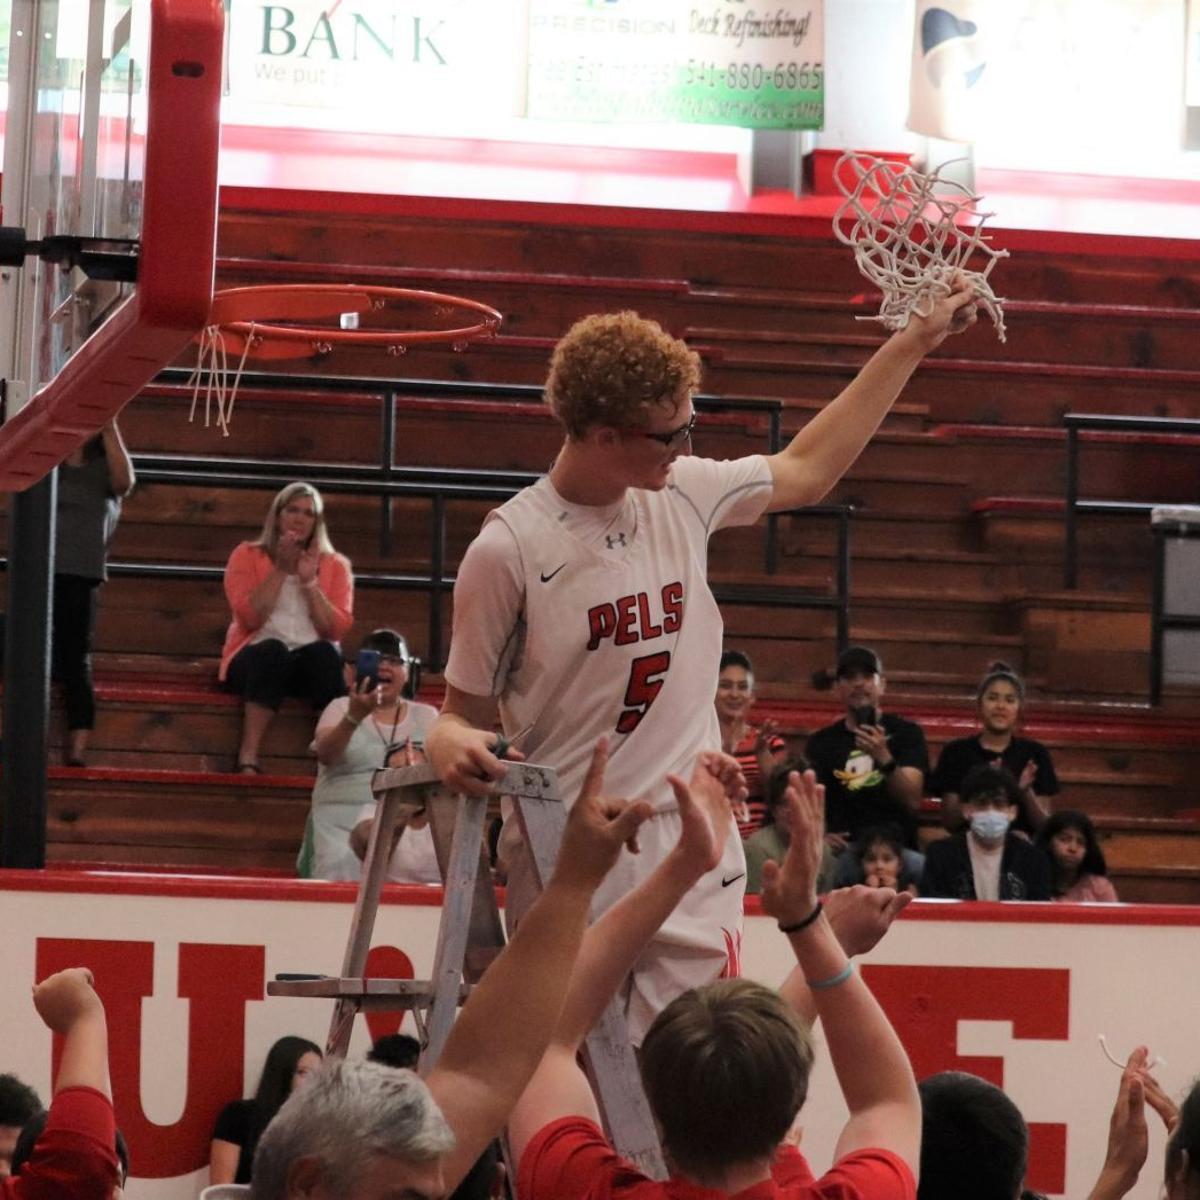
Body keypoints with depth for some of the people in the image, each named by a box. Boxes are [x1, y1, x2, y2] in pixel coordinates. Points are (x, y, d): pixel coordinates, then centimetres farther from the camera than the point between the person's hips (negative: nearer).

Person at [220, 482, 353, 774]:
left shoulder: (335, 566, 14)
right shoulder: (247, 556, 10)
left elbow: (337, 630, 0)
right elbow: (250, 617, -6)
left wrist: (310, 582, -6)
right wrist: (280, 570, -7)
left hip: (313, 661, 1)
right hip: (257, 658, -1)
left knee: (323, 653, -35)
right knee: (272, 650, -38)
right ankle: (248, 759, -46)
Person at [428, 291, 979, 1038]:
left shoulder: (685, 494, 5)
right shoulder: (508, 549, -10)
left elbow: (806, 471, 23)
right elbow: (466, 710, -2)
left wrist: (915, 343, 24)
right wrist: (453, 746, -26)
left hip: (693, 846, 4)